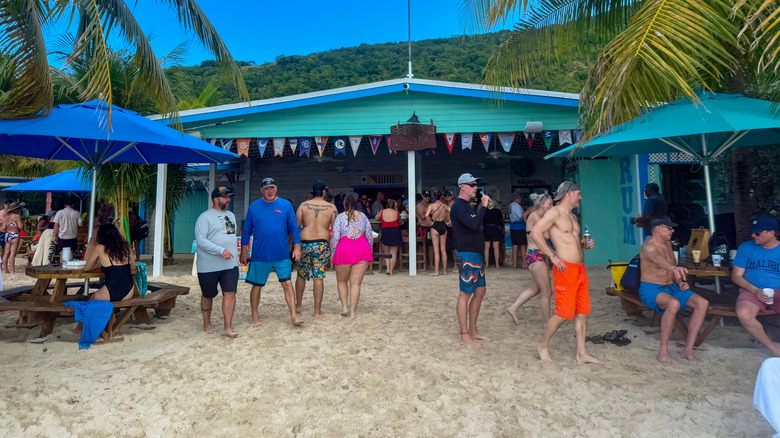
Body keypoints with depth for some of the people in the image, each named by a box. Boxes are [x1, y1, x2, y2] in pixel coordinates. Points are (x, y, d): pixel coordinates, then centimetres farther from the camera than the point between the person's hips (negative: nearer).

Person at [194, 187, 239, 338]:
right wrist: (221, 250, -23)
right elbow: (200, 240, -18)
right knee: (208, 296, 11)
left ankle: (228, 327, 0)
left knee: (230, 293, -4)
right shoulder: (205, 217, -8)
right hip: (209, 266, -5)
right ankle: (207, 324, 30)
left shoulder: (231, 215, 15)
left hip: (230, 263, 5)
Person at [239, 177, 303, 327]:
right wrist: (244, 251, 4)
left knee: (287, 284, -1)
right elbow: (246, 230, 7)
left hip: (282, 254, 0)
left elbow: (294, 228, 4)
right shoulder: (254, 207, 2)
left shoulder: (286, 205, 2)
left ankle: (293, 315, 8)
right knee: (257, 286, 9)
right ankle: (255, 317, 26)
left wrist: (297, 247, -2)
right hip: (260, 255, 1)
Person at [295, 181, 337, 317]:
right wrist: (332, 246, 12)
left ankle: (298, 305, 32)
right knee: (319, 277, 2)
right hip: (322, 244, -1)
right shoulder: (331, 207, 2)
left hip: (304, 243, 1)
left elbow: (296, 226, 2)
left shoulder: (303, 205, 4)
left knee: (301, 275, 17)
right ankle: (317, 311, 8)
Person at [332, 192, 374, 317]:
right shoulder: (363, 216, 10)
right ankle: (352, 312, 5)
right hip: (362, 248, 2)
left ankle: (344, 307, 10)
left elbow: (335, 237, -2)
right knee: (356, 283, 5)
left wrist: (334, 254, 5)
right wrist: (368, 252, 22)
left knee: (342, 281, 18)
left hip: (344, 249, -2)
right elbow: (370, 236, 11)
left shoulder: (340, 217, 3)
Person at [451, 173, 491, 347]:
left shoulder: (468, 206, 19)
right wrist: (484, 206, -18)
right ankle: (465, 336, 5)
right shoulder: (458, 206, -13)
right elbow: (474, 225, -26)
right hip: (466, 255, -10)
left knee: (480, 291, 13)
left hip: (476, 254, 10)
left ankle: (473, 331, 25)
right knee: (465, 294, -4)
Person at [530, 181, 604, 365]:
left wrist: (584, 244, 9)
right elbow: (535, 233, -20)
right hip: (565, 269, -9)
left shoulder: (572, 216, 20)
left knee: (582, 312, 11)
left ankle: (582, 353, 21)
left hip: (580, 269, 9)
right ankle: (543, 346, 14)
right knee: (563, 314, -4)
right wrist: (553, 256, -21)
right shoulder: (555, 212, -9)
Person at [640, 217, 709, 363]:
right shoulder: (648, 246, -15)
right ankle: (663, 351, -25)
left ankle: (688, 349, -9)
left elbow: (672, 269, 21)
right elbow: (657, 259, -39)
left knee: (703, 303, -12)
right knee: (674, 303, -37)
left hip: (671, 287, 8)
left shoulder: (668, 244, 13)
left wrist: (680, 282, 2)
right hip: (650, 289, -8)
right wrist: (674, 267, -59)